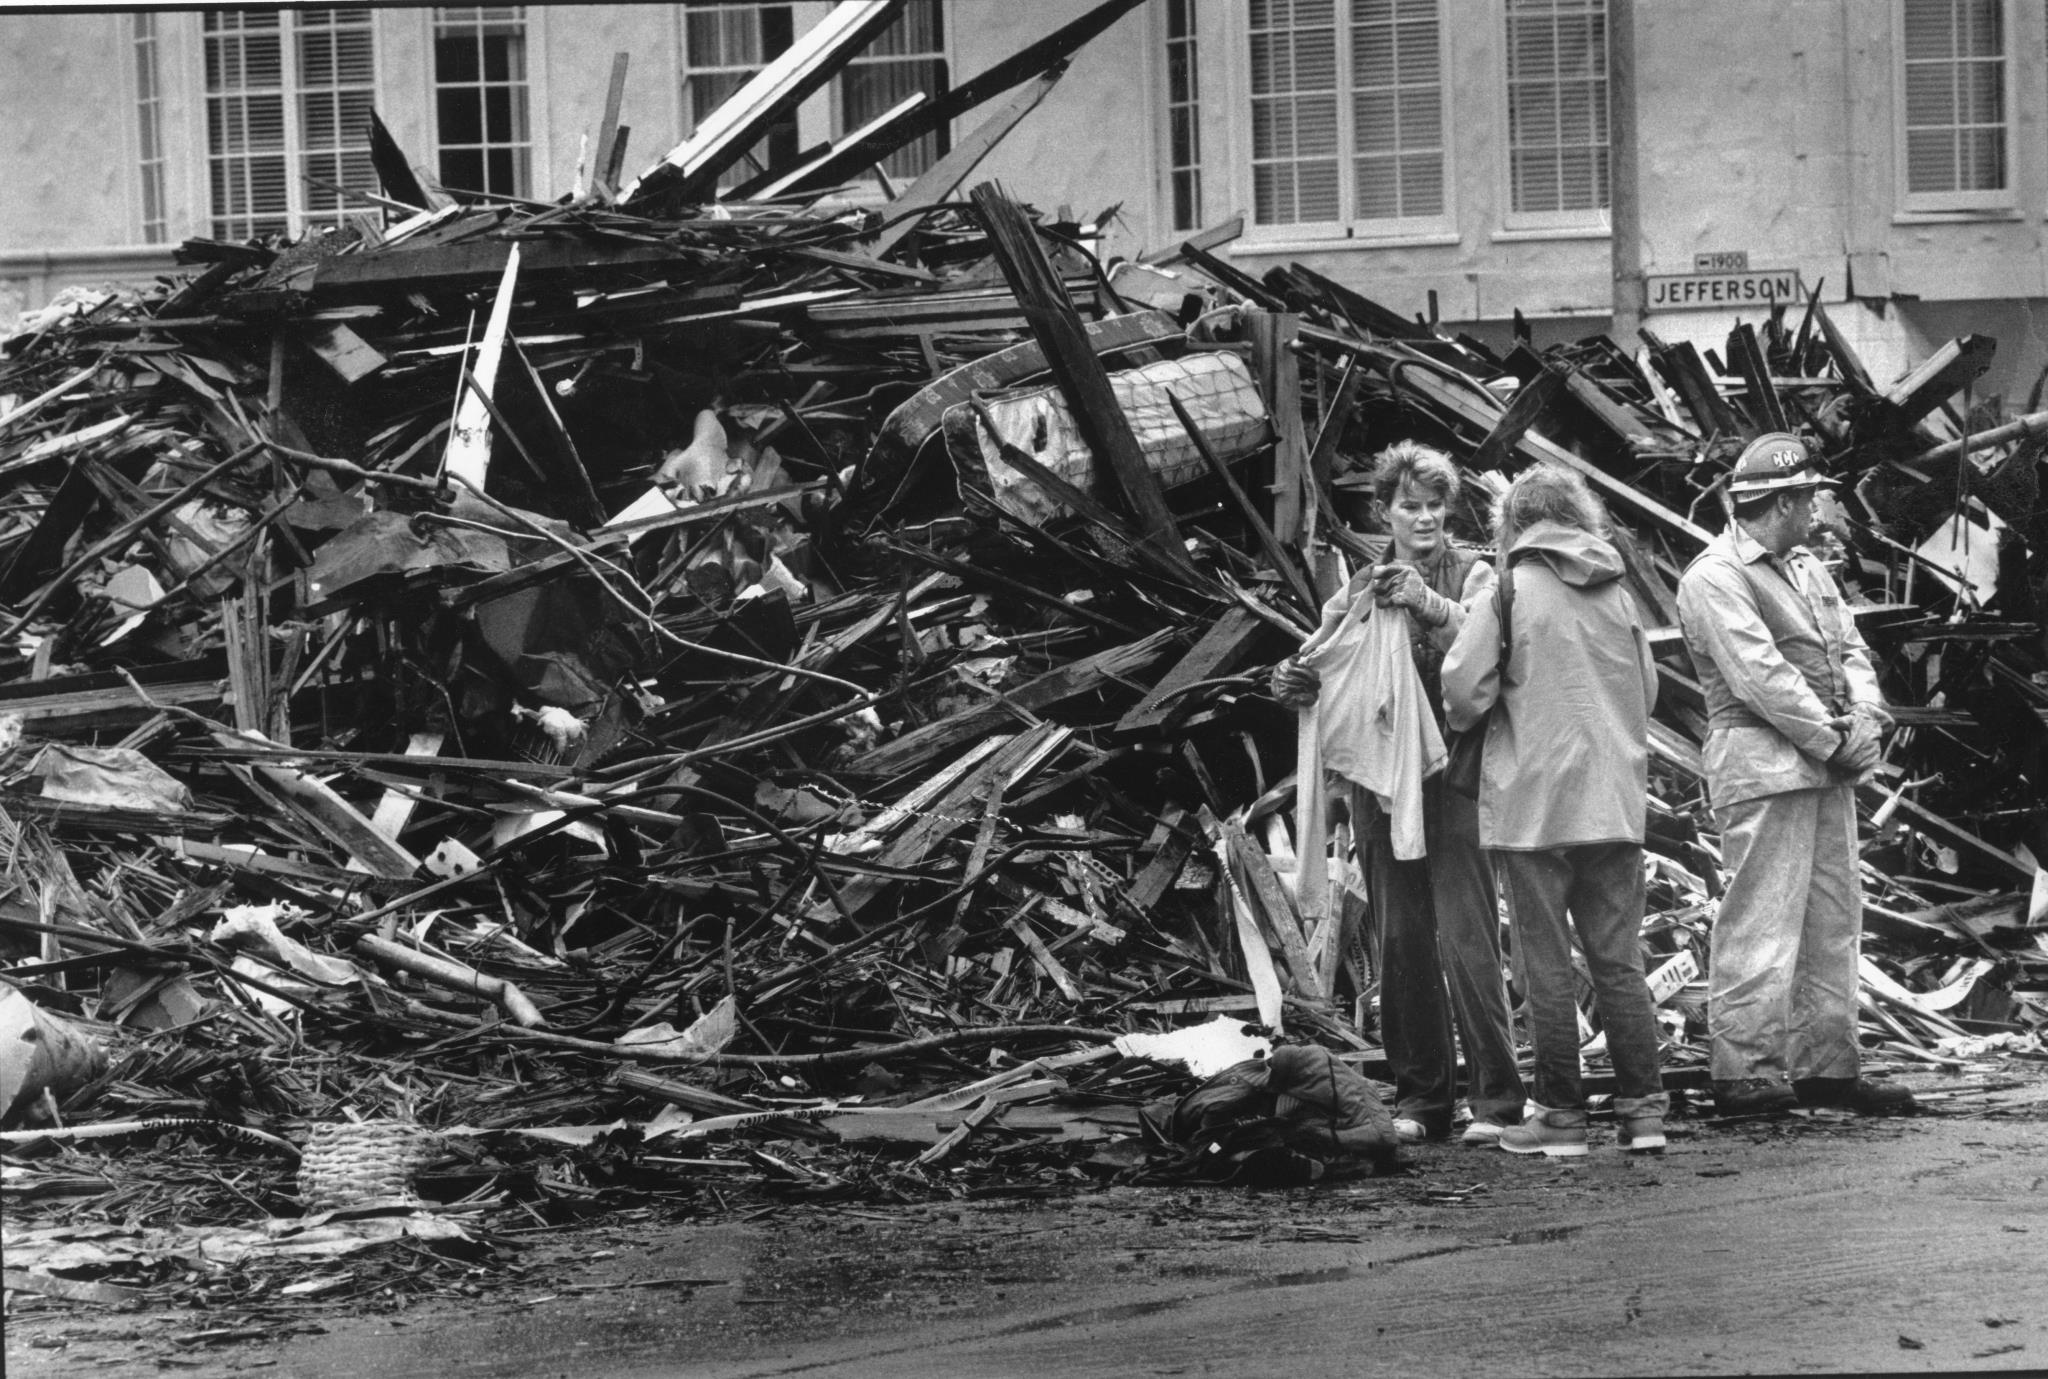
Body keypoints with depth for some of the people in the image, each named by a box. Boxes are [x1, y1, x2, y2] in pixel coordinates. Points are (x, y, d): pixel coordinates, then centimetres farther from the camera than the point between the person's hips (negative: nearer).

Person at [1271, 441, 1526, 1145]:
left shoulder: (1472, 574, 3)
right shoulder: (1362, 588, 14)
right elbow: (1317, 659, 11)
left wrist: (1430, 604, -30)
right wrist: (1290, 681, -12)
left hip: (1453, 775, -4)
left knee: (1466, 935, -10)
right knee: (1400, 941, 6)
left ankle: (1494, 1096, -8)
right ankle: (1419, 1095, 13)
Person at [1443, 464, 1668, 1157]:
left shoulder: (1508, 594, -8)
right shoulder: (1617, 598, 6)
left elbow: (1463, 691, -11)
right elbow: (1647, 690, 15)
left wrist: (1471, 717, 11)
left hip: (1532, 806, -4)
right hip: (1616, 805, 4)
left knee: (1546, 967, 2)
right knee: (1619, 961, 9)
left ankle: (1560, 1114, 4)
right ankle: (1644, 1107, 5)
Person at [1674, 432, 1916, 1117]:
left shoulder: (1806, 568, 19)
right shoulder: (1715, 578, -10)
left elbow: (1850, 649, 16)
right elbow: (1760, 676, -17)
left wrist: (1865, 721, -4)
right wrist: (1831, 739, -14)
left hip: (1827, 764, 9)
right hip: (1763, 765, -9)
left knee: (1833, 919, 11)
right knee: (1761, 921, -9)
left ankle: (1826, 1065, 17)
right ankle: (1742, 1072, -7)